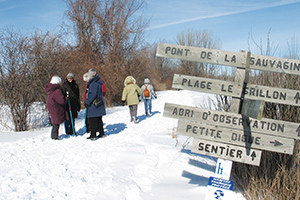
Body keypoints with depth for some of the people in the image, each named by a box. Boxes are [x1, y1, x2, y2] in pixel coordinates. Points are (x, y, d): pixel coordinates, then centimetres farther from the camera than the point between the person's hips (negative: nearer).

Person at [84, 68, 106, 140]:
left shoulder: (94, 83, -17)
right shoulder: (98, 82, 14)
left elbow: (93, 94, -22)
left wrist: (87, 102, -16)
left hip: (93, 105, -10)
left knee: (92, 120, -5)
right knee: (99, 120, 16)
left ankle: (93, 135, -3)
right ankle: (101, 133, 23)